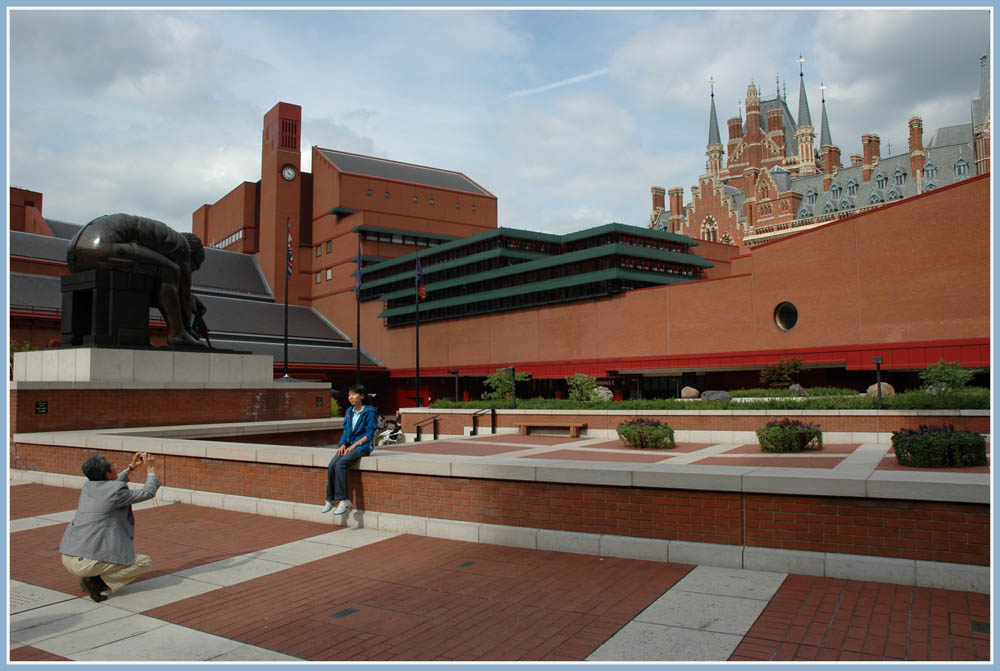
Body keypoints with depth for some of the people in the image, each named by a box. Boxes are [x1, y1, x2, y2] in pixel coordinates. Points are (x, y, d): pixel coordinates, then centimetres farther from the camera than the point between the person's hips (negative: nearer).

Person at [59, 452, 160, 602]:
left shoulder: (88, 486, 8)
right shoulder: (117, 492, -14)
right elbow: (148, 493, 1)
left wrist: (130, 467, 36)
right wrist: (151, 470, 15)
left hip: (67, 558, 8)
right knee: (145, 562, 5)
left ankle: (91, 578, 14)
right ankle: (96, 580, -6)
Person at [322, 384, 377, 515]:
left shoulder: (369, 412, -6)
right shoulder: (349, 411, 15)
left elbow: (369, 435, -10)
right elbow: (346, 431, 18)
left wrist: (353, 445, -15)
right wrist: (343, 444, -1)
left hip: (363, 446, -6)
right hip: (348, 445, 6)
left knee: (340, 464, -28)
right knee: (332, 465, -19)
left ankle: (343, 500, -25)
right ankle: (330, 499, -9)